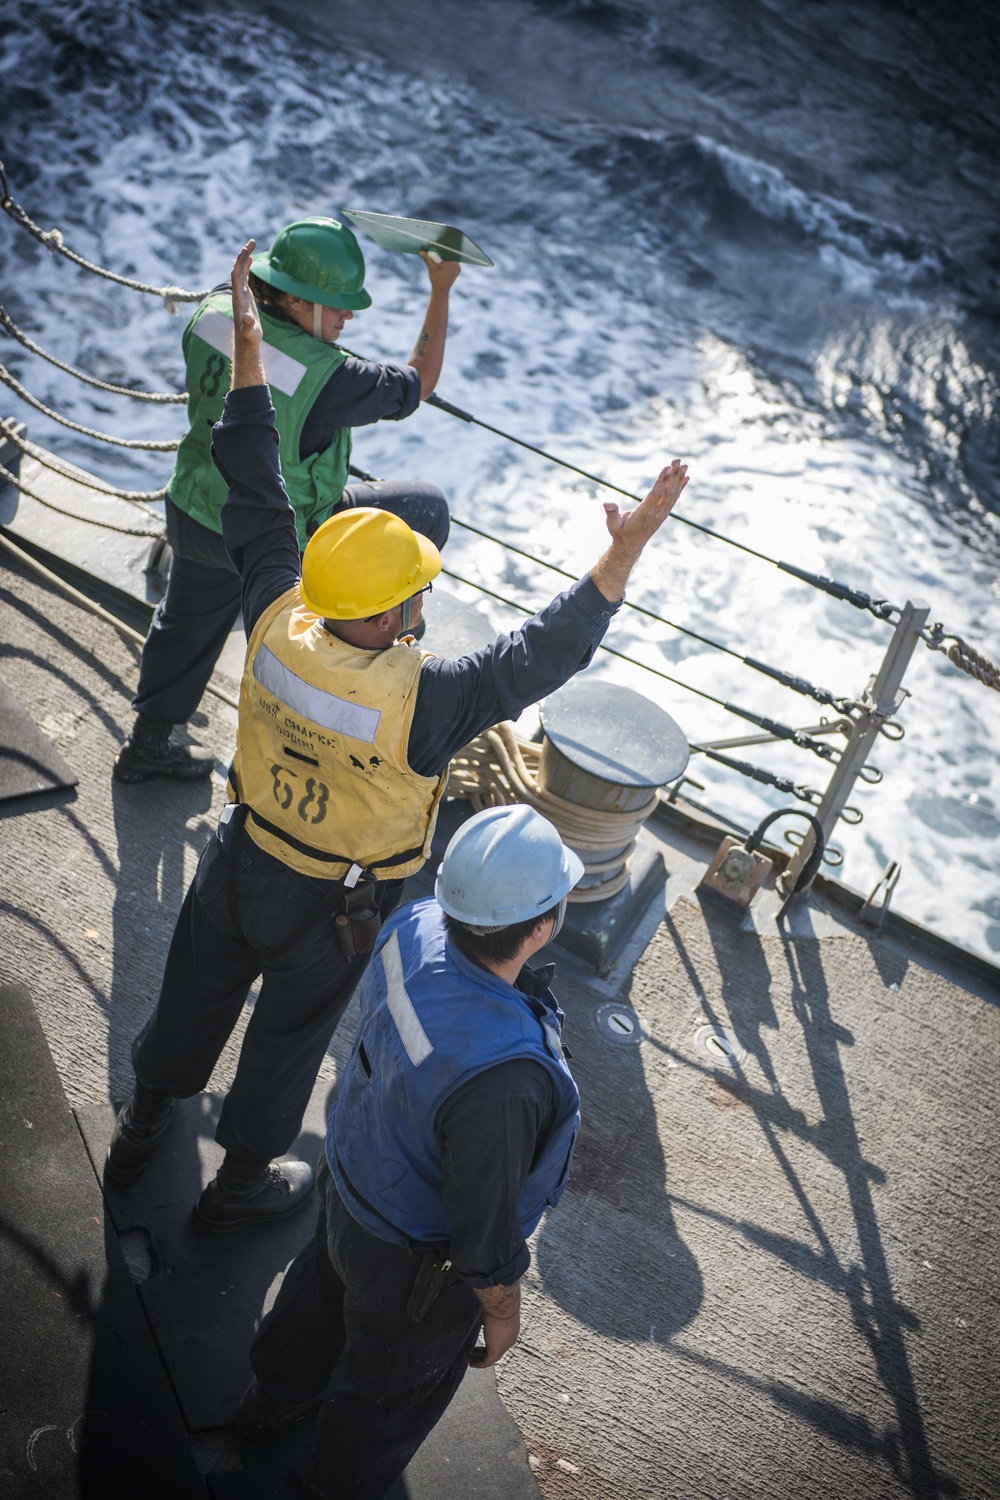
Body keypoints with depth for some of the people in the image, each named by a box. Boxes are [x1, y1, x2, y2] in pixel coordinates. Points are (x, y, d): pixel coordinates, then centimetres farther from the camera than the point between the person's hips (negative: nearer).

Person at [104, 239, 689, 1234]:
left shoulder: (279, 625, -22)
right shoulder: (418, 700, -37)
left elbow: (256, 499, -13)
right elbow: (542, 653, -35)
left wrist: (246, 343, -8)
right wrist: (626, 553, -38)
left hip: (241, 862, 5)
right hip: (330, 908, -5)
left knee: (195, 995, 27)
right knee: (288, 1036, 20)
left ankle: (140, 1130, 53)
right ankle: (240, 1183, 44)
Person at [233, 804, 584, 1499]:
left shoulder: (415, 927, -26)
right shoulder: (499, 1079, -47)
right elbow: (484, 1233, -29)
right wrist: (502, 1311, -9)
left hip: (349, 1181, 7)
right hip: (417, 1261, -6)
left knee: (324, 1289, 36)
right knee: (392, 1388, 26)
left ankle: (275, 1397, 67)